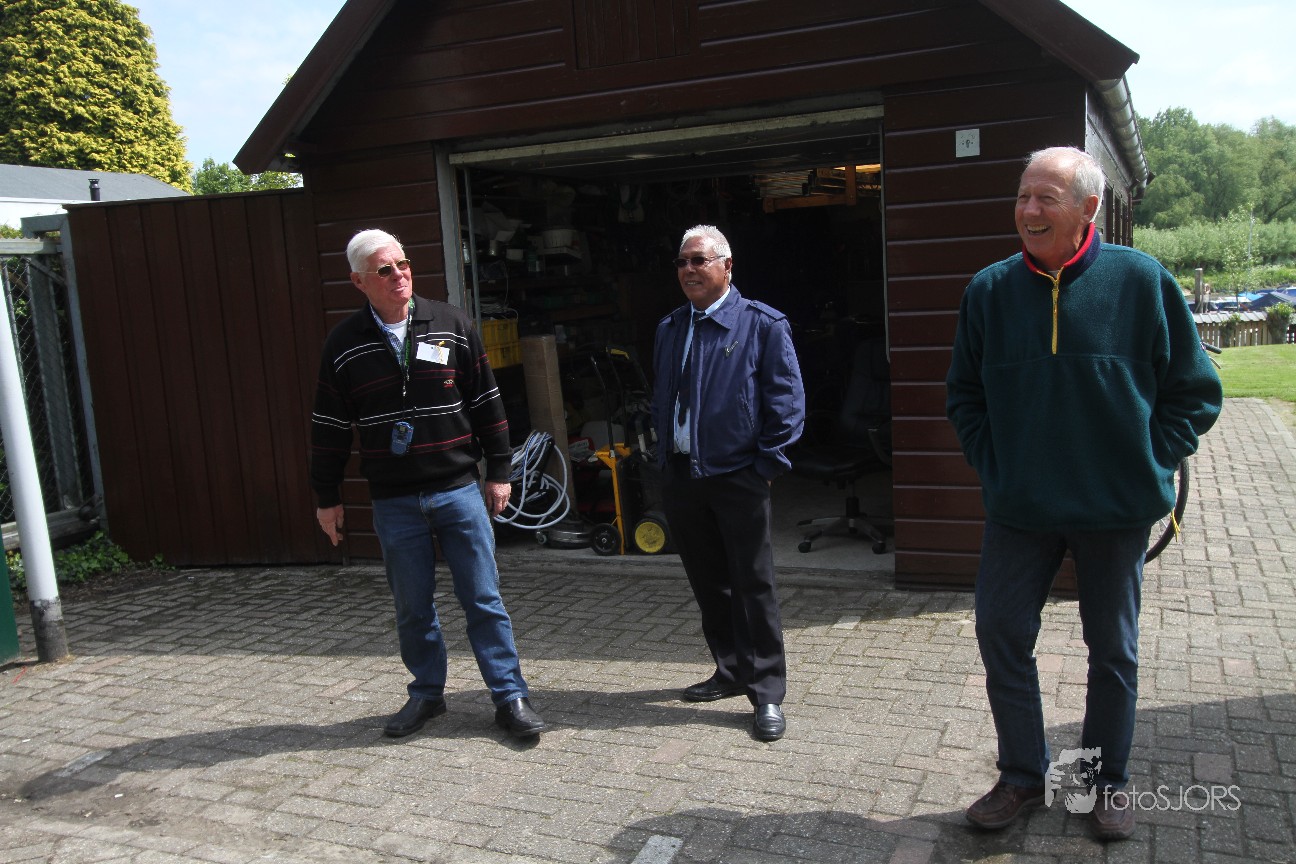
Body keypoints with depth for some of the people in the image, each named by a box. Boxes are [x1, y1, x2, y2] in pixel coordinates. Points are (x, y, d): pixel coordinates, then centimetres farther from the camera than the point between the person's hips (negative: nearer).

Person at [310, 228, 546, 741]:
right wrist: (327, 497, 9)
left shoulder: (451, 325, 1)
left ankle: (510, 696, 13)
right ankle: (427, 693, 30)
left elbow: (487, 403, 5)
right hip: (393, 502, 1)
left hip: (458, 490, -1)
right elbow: (329, 428, 8)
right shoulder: (343, 345, 1)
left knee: (483, 598, 3)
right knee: (412, 607, 11)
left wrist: (498, 470, 5)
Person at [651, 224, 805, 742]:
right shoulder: (669, 330, 13)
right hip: (681, 479, 6)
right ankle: (731, 671, 32)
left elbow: (787, 403, -7)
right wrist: (664, 457, 12)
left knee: (754, 587, 1)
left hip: (737, 479, -6)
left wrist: (765, 466, -11)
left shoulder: (763, 325, -5)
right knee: (707, 583, 15)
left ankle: (768, 694, 12)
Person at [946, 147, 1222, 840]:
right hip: (1019, 509, 2)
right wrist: (993, 465, 0)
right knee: (1001, 636, 4)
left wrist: (1149, 464, -6)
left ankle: (1107, 783, 32)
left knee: (1113, 649, 12)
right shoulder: (990, 290, -1)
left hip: (1116, 507, -1)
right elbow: (964, 394, 10)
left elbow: (1195, 389, 1)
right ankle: (1023, 777, 24)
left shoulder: (1140, 280, -7)